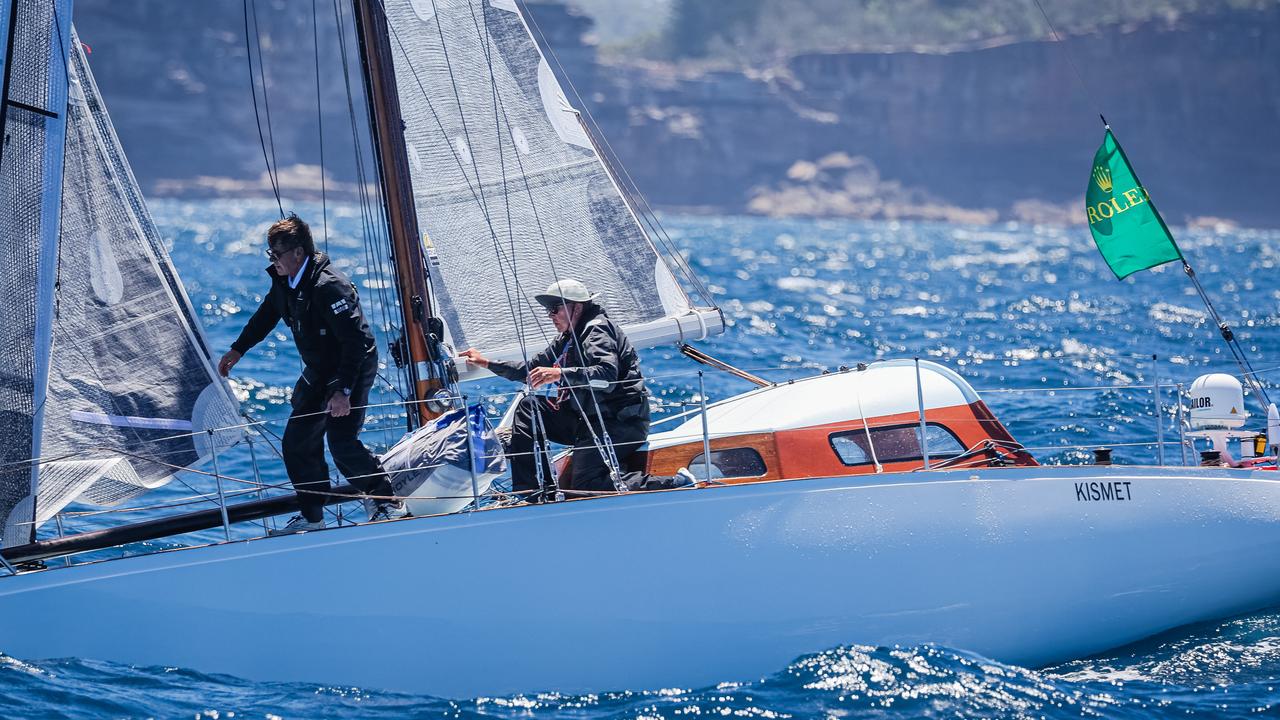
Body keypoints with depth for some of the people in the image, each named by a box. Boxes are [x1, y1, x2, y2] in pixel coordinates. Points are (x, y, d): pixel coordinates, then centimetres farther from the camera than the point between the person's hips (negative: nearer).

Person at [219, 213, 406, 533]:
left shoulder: (329, 287, -28)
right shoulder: (284, 282, 0)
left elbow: (355, 341, -30)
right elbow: (266, 315, 22)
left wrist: (343, 390, -33)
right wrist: (238, 349, 25)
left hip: (353, 369, -9)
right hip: (319, 372, 9)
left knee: (342, 443, -18)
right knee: (297, 443, 6)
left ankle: (389, 503, -1)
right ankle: (311, 516, 17)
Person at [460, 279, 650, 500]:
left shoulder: (597, 330, -11)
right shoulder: (568, 338, 18)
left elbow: (607, 375, -29)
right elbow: (532, 370, 28)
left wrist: (560, 374, -37)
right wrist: (488, 363, 23)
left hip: (621, 422, -10)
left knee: (584, 487, -23)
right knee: (529, 407, 5)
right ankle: (533, 495, -1)